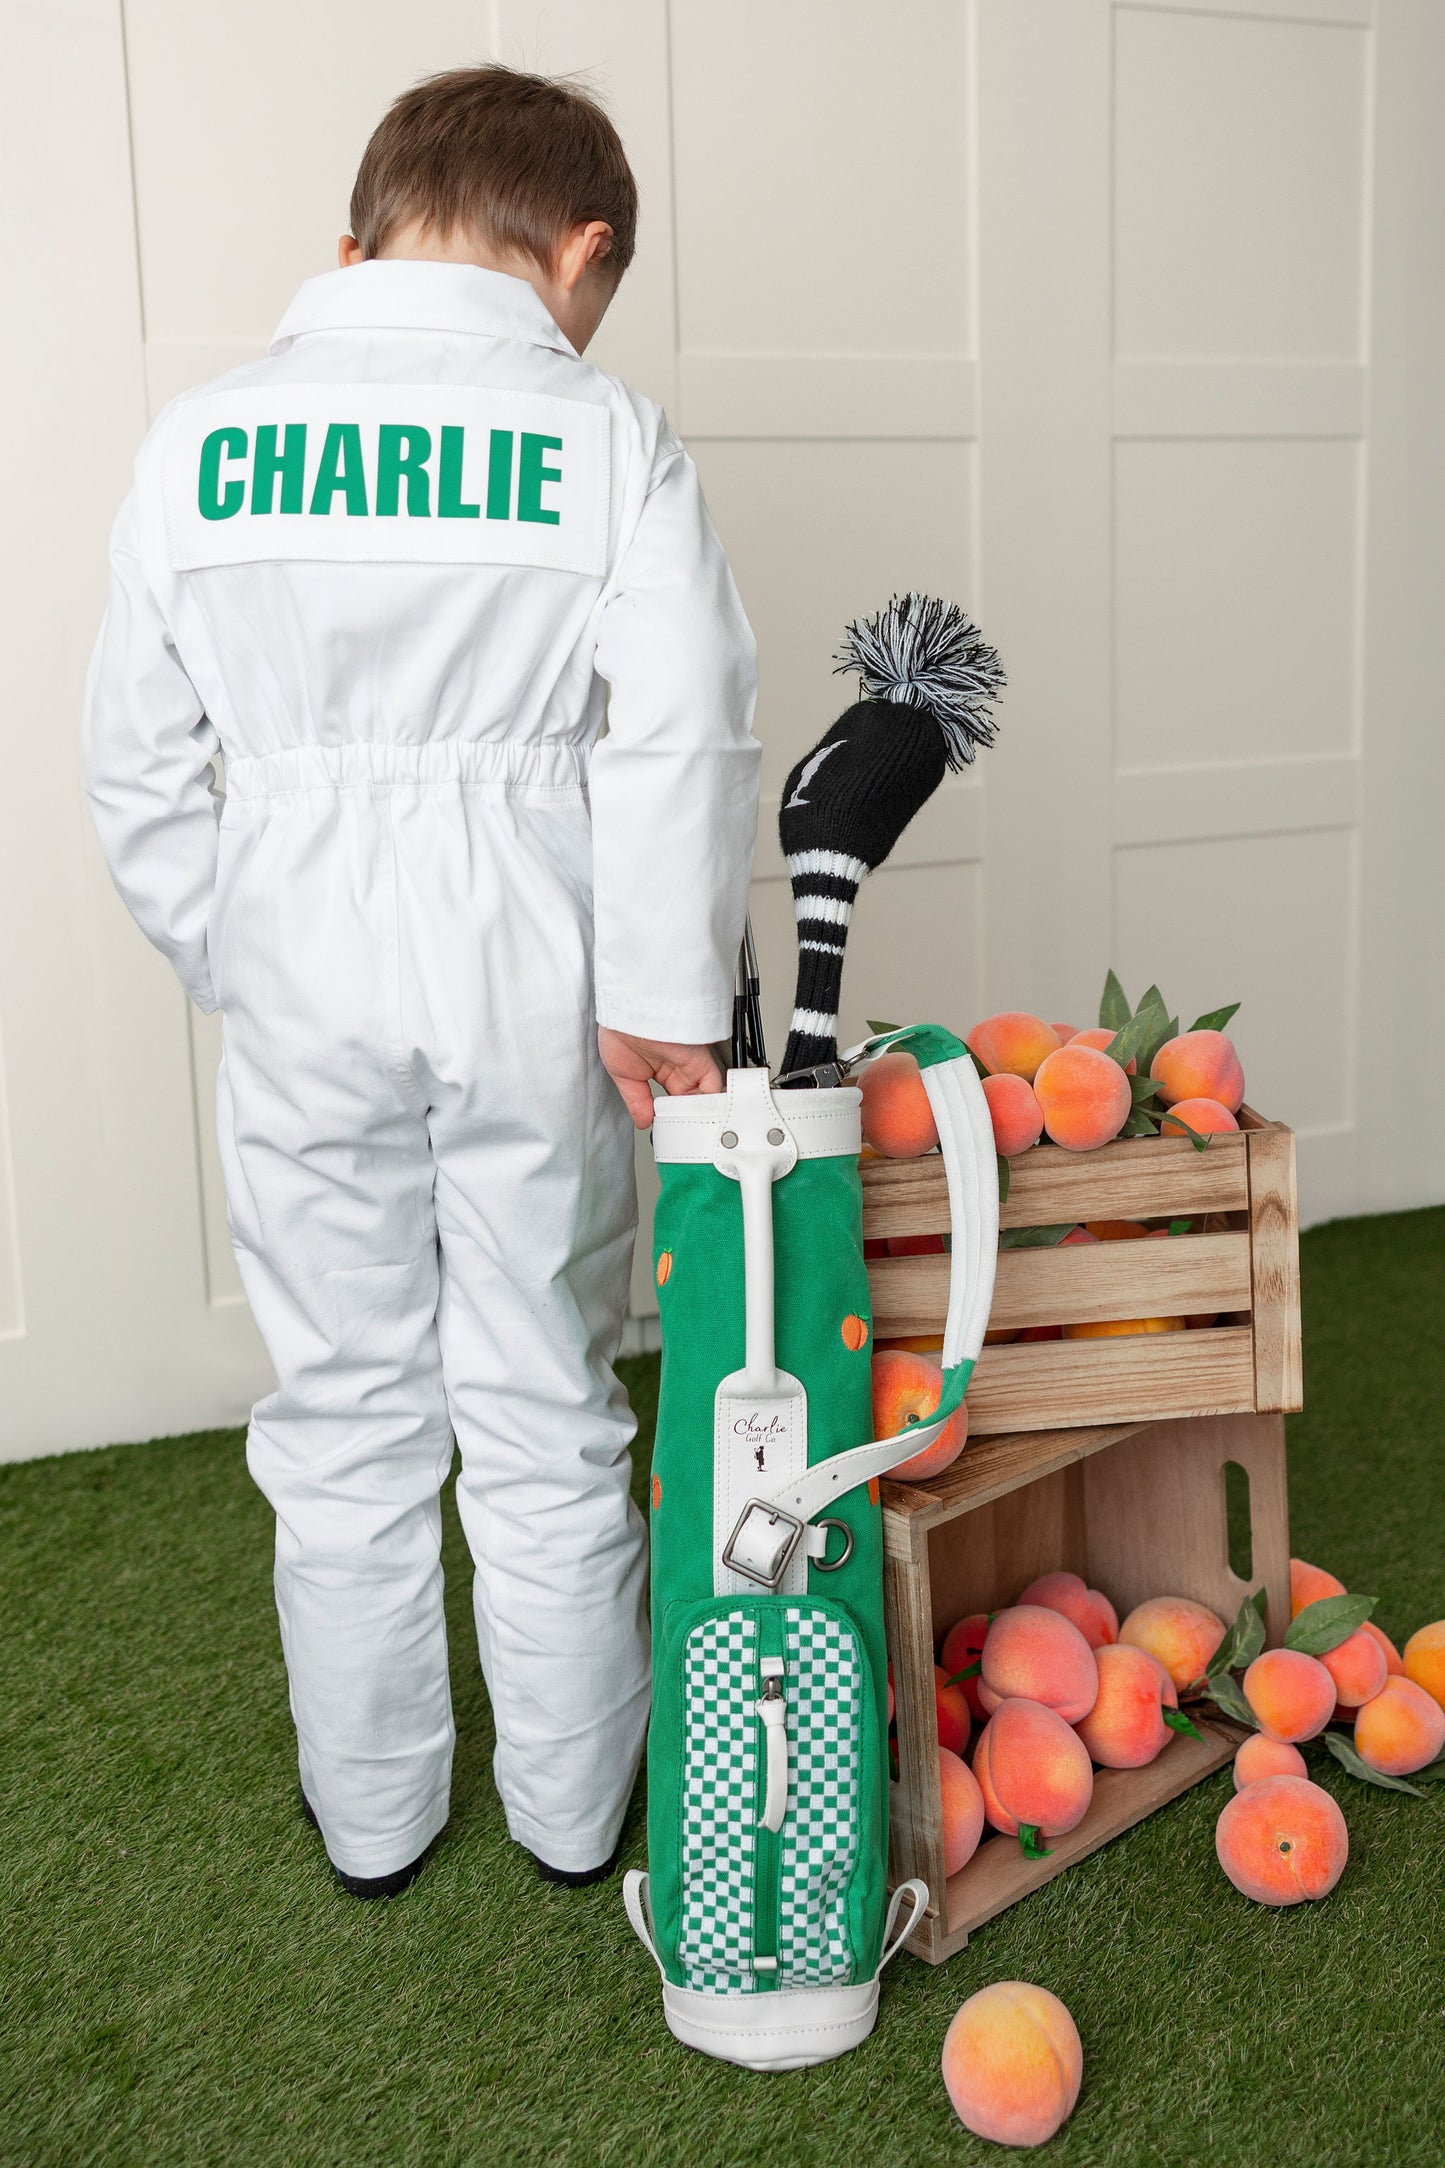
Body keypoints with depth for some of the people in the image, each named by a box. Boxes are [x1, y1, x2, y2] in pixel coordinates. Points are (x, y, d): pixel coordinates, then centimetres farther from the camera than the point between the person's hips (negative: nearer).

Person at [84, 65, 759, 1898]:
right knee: (547, 1411, 13)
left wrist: (221, 959, 14)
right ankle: (571, 1810, 29)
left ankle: (371, 1815, 31)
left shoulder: (200, 441, 1)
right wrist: (666, 993, -8)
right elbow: (684, 736, -14)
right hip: (528, 983, -1)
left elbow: (137, 755, 4)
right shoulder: (607, 436, -7)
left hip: (300, 979, 2)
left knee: (343, 1411, 15)